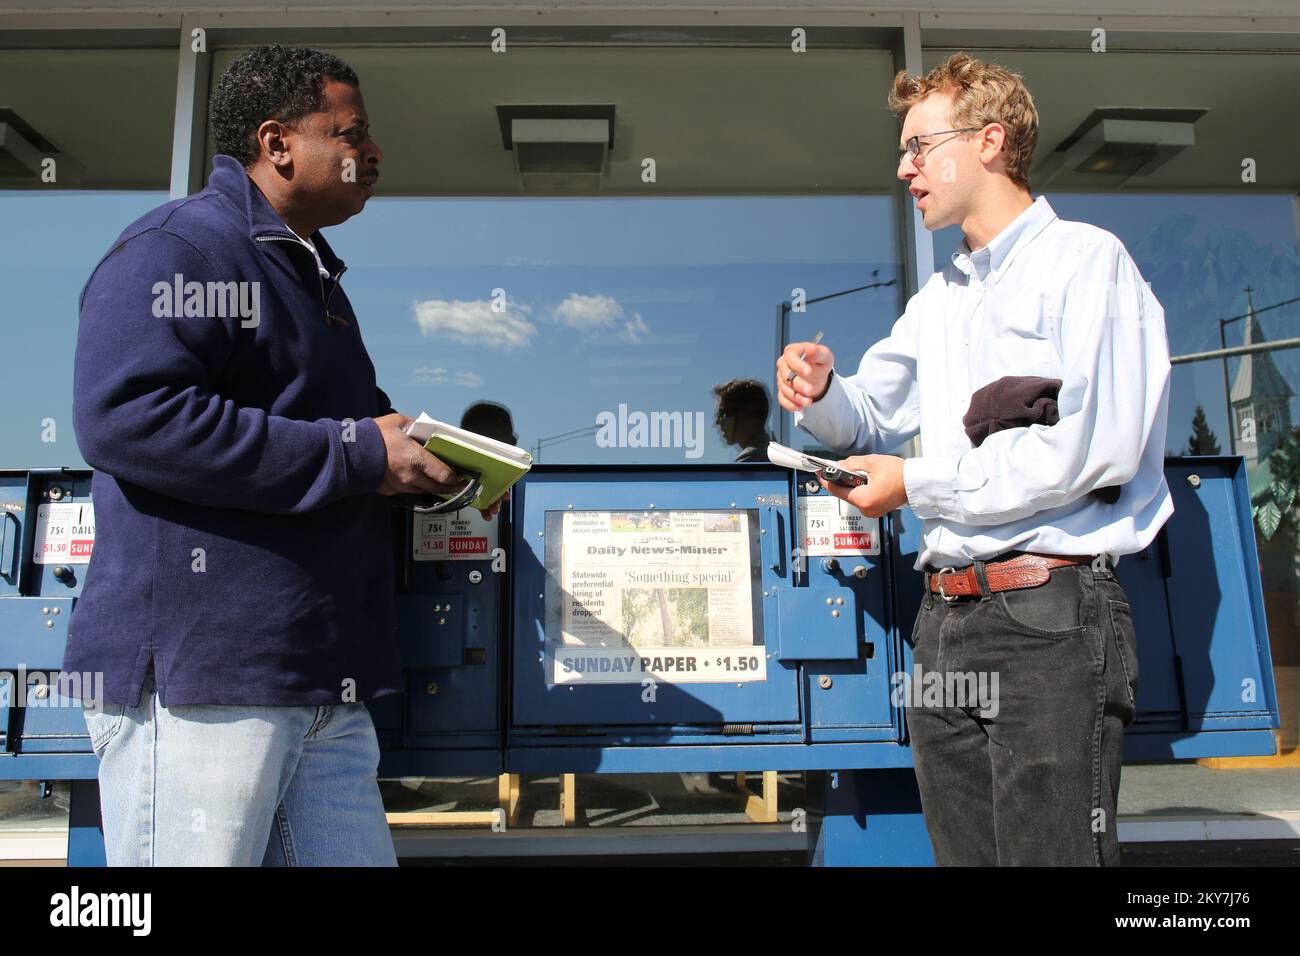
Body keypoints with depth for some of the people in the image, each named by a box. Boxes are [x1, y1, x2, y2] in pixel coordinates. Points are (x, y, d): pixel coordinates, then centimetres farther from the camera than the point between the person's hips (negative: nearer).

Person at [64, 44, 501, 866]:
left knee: (354, 852, 10)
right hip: (196, 680, -8)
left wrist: (425, 461, 11)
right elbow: (125, 416, -21)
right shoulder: (179, 245, -5)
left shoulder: (313, 275, 23)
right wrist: (357, 454, -18)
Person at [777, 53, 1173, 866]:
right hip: (946, 618, 7)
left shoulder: (1085, 258, -3)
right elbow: (868, 420, 24)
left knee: (1052, 850, -3)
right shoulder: (938, 300, 19)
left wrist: (915, 484, -10)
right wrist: (820, 389, 0)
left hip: (1051, 613, -7)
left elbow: (1099, 446, -15)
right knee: (964, 851, 12)